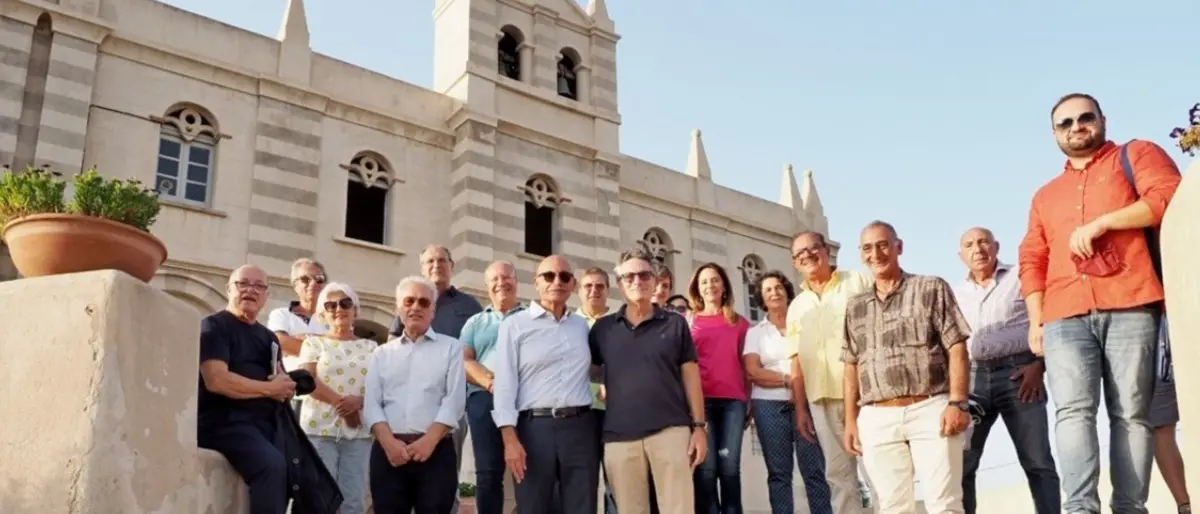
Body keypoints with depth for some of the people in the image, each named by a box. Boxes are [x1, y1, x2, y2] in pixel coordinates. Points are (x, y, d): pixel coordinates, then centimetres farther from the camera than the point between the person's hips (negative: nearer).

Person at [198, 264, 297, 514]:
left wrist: (286, 386, -5)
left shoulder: (268, 337, 22)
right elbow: (216, 380, -15)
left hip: (264, 422, 8)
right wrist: (269, 388, -7)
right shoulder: (214, 326, -1)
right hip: (225, 420, -7)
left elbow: (282, 384, 20)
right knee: (272, 465, -30)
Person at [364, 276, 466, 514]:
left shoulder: (450, 347, 10)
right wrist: (389, 442, -10)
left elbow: (454, 399, -1)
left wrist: (429, 441, -12)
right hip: (388, 452, 2)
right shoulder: (382, 354, 17)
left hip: (435, 450, -2)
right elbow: (371, 404, 7)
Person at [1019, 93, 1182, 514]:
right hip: (1065, 317, 3)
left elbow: (1169, 198, -2)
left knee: (1131, 413, -6)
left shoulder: (1135, 155, 18)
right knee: (1073, 410, -14)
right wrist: (1036, 321, 9)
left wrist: (1102, 223, -7)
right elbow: (1031, 262, 21)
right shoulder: (1045, 196, 29)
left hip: (1129, 308, -3)